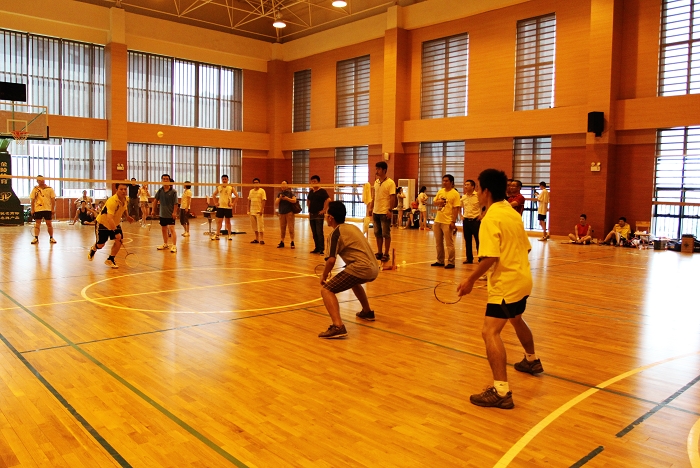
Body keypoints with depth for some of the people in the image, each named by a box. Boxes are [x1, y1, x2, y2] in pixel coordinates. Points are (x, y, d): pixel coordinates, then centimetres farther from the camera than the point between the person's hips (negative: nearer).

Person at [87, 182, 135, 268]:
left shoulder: (125, 199, -12)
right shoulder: (112, 201, -37)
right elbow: (109, 218, -46)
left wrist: (127, 217, 9)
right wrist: (116, 232, -52)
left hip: (115, 223, 6)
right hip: (103, 223, -6)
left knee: (119, 240, -12)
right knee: (100, 245, 6)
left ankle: (110, 260, 6)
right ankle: (92, 250, 44)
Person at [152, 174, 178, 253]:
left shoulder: (173, 191, -10)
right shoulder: (160, 190, 2)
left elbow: (175, 203, -12)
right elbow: (155, 200, 9)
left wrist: (174, 212, -18)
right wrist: (153, 210, 6)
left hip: (171, 214, -5)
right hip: (162, 214, 5)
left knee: (171, 229, -11)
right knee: (163, 229, 16)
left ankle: (174, 246, -8)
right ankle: (165, 244, 33)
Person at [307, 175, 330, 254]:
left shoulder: (322, 191, -8)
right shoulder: (311, 191, 12)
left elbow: (328, 200, -20)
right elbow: (308, 200, 30)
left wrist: (324, 210, -18)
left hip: (319, 215, -7)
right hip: (311, 215, 7)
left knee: (319, 232, -8)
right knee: (314, 233, 10)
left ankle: (321, 249, -4)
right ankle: (316, 248, 18)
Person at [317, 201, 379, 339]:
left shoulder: (336, 233, -4)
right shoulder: (353, 227, 19)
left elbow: (331, 260, -14)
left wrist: (324, 276, 2)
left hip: (361, 268, -9)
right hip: (373, 268, 9)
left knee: (327, 290, -8)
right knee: (354, 280, 40)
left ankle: (338, 327, -27)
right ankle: (367, 312, 52)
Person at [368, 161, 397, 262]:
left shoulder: (390, 183, -8)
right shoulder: (376, 182, 11)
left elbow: (392, 197, -12)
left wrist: (390, 210, -18)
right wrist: (371, 207, 12)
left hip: (385, 212, -6)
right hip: (376, 212, 6)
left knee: (386, 234, 1)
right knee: (377, 233, 11)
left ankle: (386, 254, 9)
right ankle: (379, 253, 21)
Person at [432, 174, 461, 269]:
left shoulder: (455, 194, -9)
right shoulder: (440, 191, 11)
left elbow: (456, 209, -12)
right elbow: (434, 202, 16)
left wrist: (453, 222, -18)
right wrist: (438, 202, -8)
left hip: (447, 222, -7)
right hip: (437, 221, 7)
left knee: (449, 243, -1)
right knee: (438, 243, 13)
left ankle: (451, 262, 6)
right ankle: (440, 261, 23)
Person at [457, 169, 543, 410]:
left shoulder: (491, 218, -18)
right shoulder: (513, 213, 8)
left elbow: (490, 257, -27)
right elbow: (526, 247, 15)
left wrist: (471, 280, -18)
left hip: (506, 284, -10)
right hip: (523, 279, 10)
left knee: (490, 331, -14)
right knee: (516, 319, 32)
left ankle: (501, 392, -20)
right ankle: (532, 361, 55)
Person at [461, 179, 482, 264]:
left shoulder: (478, 196, -10)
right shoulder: (463, 197, 7)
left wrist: (482, 215, -7)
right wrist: (461, 216, 14)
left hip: (475, 220, -5)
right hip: (466, 221, 5)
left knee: (478, 240, 0)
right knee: (467, 240, 8)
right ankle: (469, 258, 16)